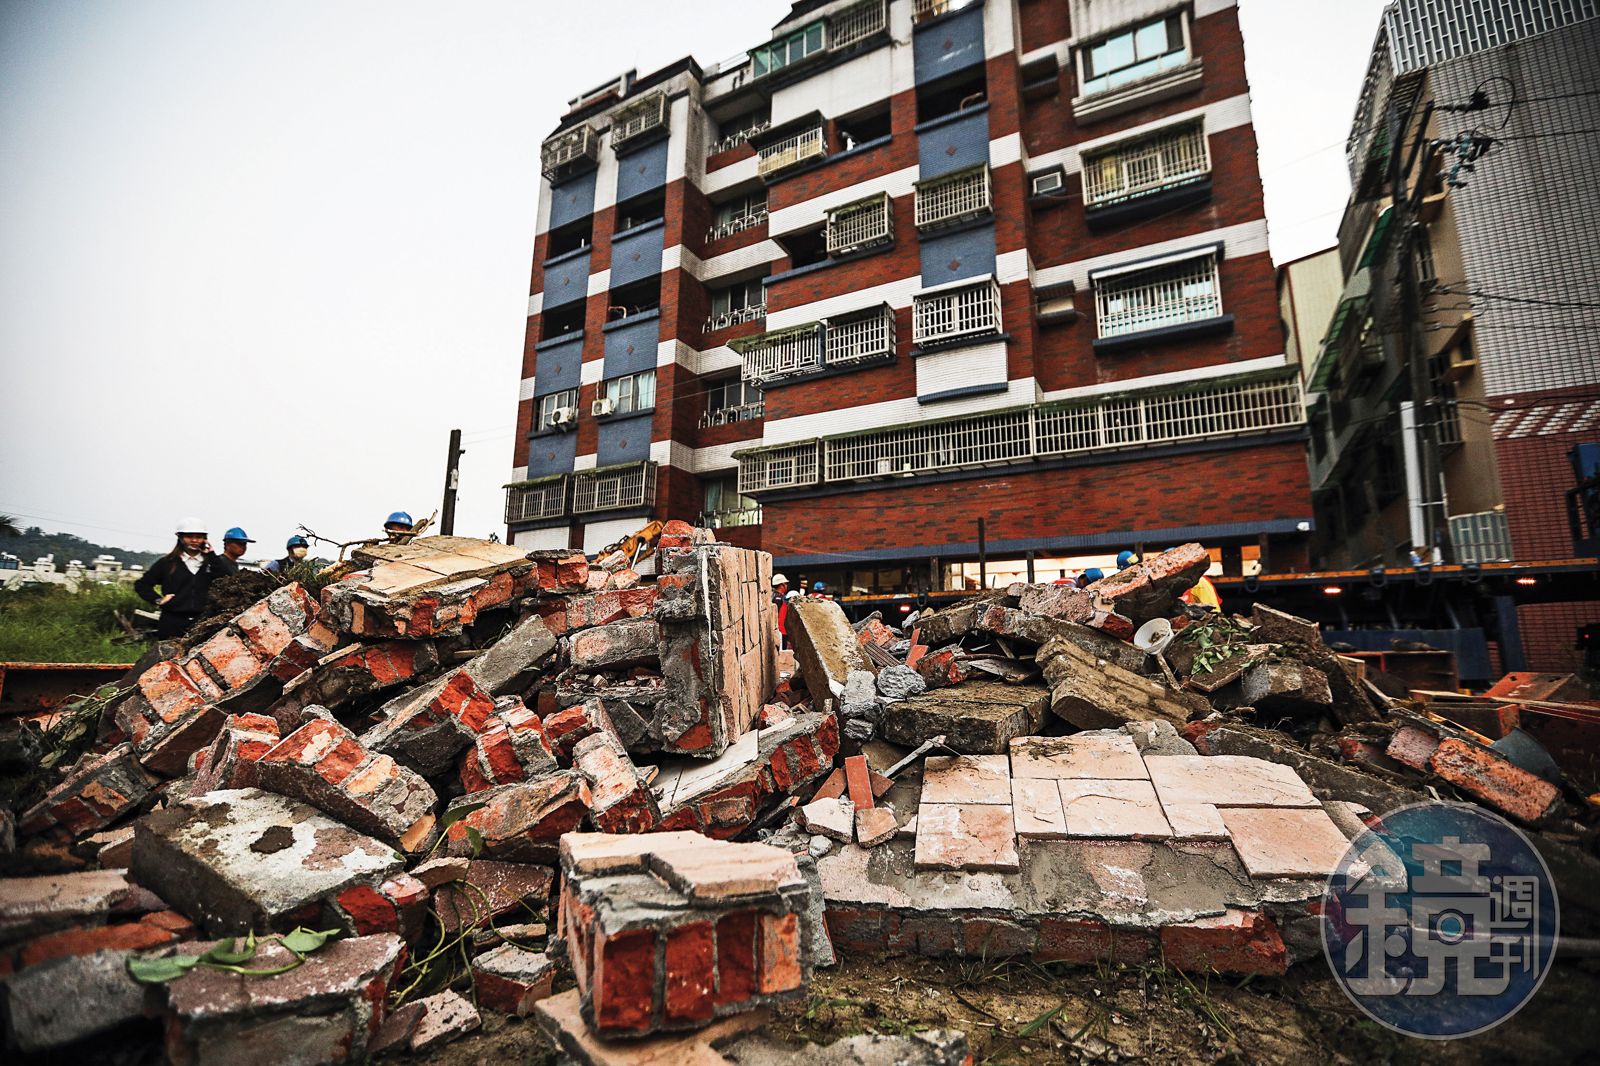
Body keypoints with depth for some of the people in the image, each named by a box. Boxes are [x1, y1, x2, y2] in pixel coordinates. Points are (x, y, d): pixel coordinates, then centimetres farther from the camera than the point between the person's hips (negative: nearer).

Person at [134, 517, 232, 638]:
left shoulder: (210, 562, 10)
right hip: (173, 623, 0)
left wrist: (212, 555, -6)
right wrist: (157, 600, 0)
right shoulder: (167, 563, 8)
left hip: (202, 623, 0)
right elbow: (141, 585, 15)